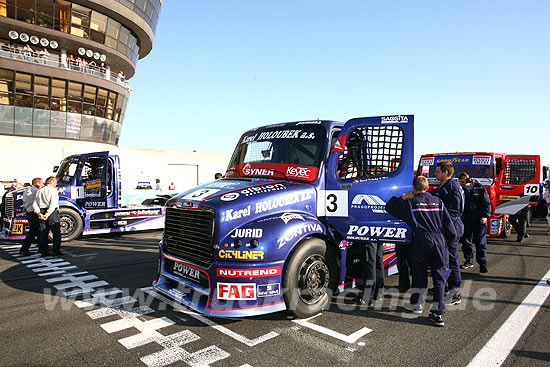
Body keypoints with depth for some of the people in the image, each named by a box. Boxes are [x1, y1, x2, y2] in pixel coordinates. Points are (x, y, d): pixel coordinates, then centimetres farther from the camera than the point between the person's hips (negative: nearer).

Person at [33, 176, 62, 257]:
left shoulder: (40, 191, 17)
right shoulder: (53, 190, -5)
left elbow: (34, 204, 9)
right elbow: (53, 204, -19)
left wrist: (39, 213, -1)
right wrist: (47, 214, -18)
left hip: (42, 212, 7)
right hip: (52, 212, -7)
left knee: (43, 233, 11)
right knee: (56, 232, -2)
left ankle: (43, 251, 13)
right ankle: (56, 251, -3)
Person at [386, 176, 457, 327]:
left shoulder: (410, 203, 2)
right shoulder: (438, 201, 11)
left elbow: (389, 207, 10)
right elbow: (449, 225, 10)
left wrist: (403, 198, 15)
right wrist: (449, 240, 21)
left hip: (422, 242, -2)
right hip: (440, 242, 3)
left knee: (419, 275, 13)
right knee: (439, 278, 7)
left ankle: (416, 304, 28)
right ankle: (438, 313, 6)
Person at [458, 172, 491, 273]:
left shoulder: (479, 188, -1)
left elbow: (486, 203, 1)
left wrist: (485, 216, -8)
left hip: (478, 220, -3)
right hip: (465, 220, 3)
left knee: (480, 242, -1)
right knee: (466, 241, 9)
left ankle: (482, 263, 5)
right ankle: (469, 260, 21)